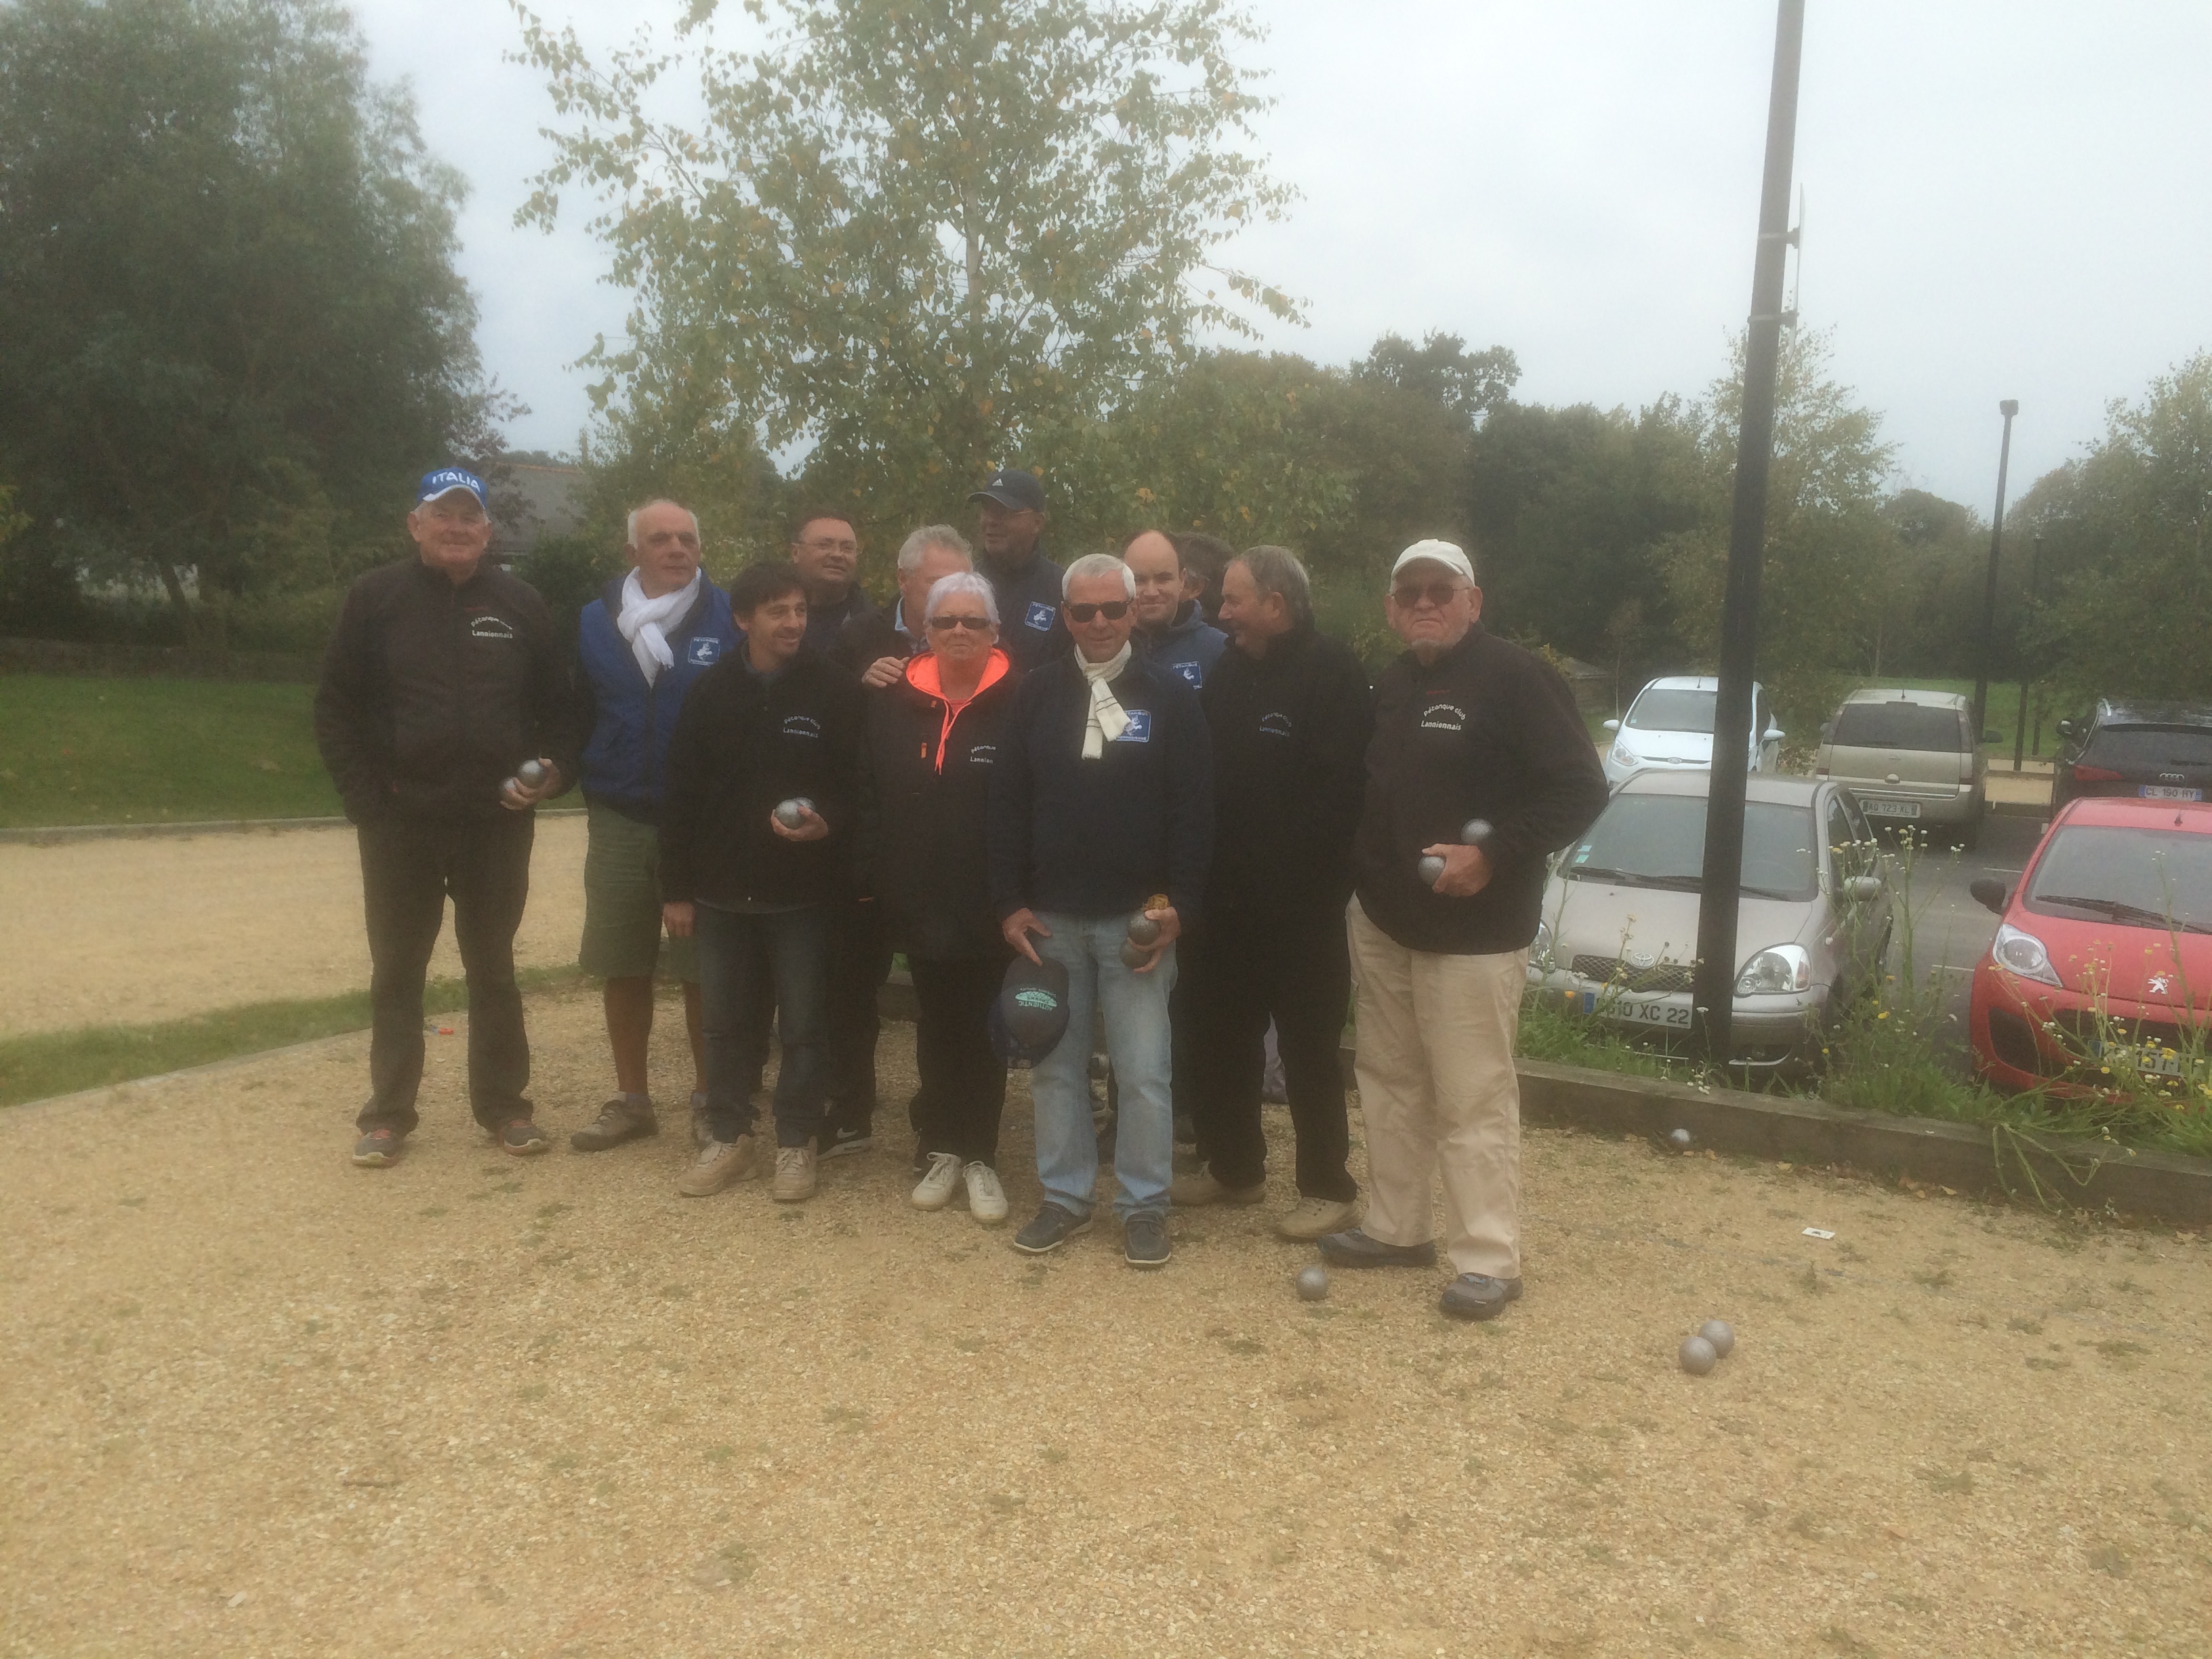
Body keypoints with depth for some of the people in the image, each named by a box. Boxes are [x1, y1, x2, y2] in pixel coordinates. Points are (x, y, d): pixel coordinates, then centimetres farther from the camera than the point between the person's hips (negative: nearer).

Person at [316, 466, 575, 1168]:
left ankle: (504, 1105, 21)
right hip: (399, 825, -1)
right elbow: (336, 711, 0)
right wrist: (367, 800, -8)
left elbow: (558, 707, 8)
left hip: (497, 823, 1)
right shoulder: (375, 598, 0)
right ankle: (388, 1114, 21)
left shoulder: (521, 604, 5)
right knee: (396, 974, 10)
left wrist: (554, 769, -10)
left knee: (493, 972, 11)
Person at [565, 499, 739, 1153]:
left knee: (703, 968, 4)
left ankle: (708, 1099, 20)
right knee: (620, 965, 10)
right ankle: (630, 1099, 24)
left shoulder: (728, 619, -3)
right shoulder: (595, 621, 7)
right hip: (618, 822, 3)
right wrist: (590, 779, 2)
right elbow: (576, 713, 12)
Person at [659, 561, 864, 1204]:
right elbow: (681, 794, 4)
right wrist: (676, 888, 2)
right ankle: (728, 1137, 26)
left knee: (803, 1024, 6)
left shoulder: (835, 690, -5)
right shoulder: (711, 691, 3)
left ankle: (796, 1143, 20)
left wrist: (828, 824, -25)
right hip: (723, 889, 3)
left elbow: (855, 784, -3)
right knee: (725, 1022, 12)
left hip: (802, 891, -2)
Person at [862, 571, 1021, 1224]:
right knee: (936, 1029, 15)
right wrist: (877, 877, 2)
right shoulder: (893, 703, 4)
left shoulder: (1018, 703, -9)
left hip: (990, 904, -3)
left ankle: (979, 1155, 22)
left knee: (983, 1032, 8)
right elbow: (872, 797, 8)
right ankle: (942, 1149, 29)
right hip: (920, 902, 4)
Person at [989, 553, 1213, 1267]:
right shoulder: (1036, 694, 5)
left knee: (1143, 1072, 2)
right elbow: (1008, 803, 5)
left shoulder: (1171, 698, -1)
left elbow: (1194, 812, -3)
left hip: (1137, 919, -2)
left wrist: (1178, 906, -9)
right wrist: (1010, 903, 0)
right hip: (1051, 918, 3)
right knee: (1055, 1064, 11)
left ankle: (1145, 1203, 16)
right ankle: (1065, 1195, 24)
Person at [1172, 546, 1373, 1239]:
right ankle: (1232, 1167, 33)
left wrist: (1300, 878, -21)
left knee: (1309, 1049, 4)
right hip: (1226, 897, 8)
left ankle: (1328, 1188, 18)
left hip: (1301, 903, -7)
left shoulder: (1332, 670, -11)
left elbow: (1339, 790, -19)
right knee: (1218, 1035, 16)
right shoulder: (1227, 672, 12)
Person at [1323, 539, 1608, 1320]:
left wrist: (1494, 855, -22)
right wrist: (1361, 874, 11)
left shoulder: (1516, 678, -11)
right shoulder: (1389, 688, 13)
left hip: (1473, 932, -8)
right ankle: (1395, 1227, 28)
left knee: (1474, 1099, -3)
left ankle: (1489, 1259, 8)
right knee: (1389, 1080, 15)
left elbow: (1580, 790, -15)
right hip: (1381, 923, 8)